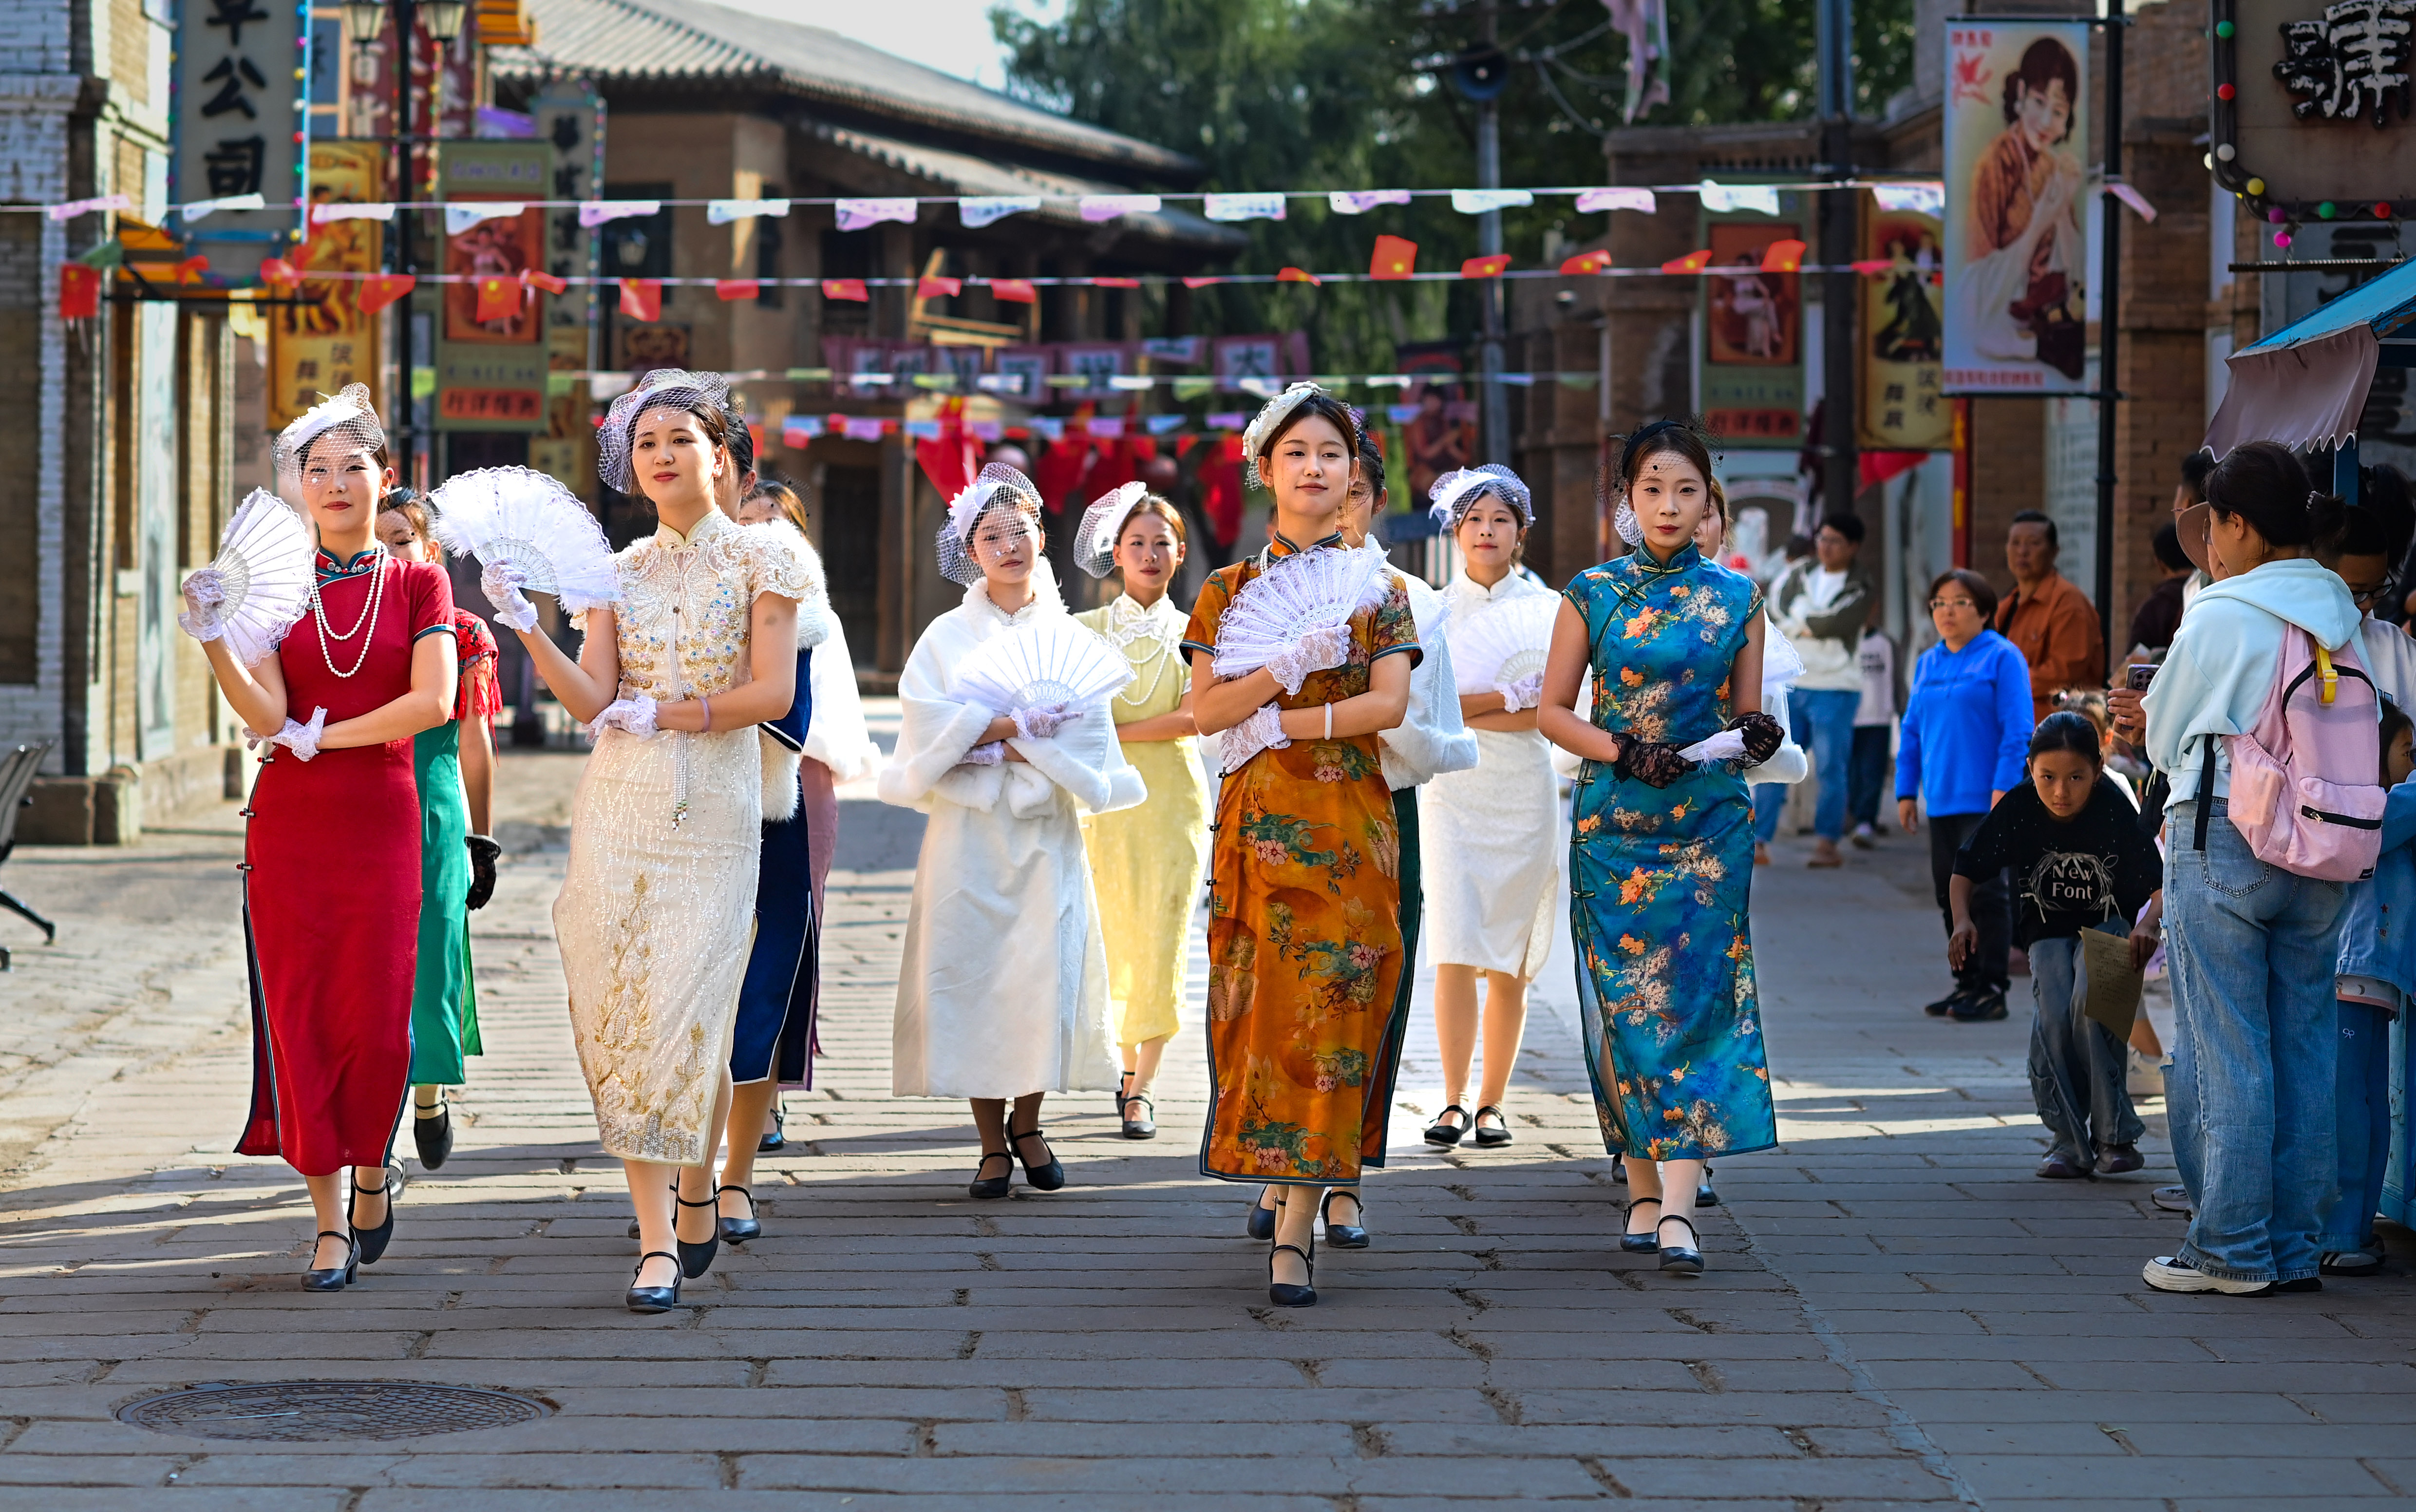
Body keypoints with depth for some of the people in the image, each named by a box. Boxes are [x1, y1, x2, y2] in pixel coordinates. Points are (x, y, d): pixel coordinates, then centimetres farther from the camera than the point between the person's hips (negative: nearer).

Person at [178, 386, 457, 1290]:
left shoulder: (417, 586, 4)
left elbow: (434, 701, -10)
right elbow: (266, 717, -5)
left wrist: (319, 736, -9)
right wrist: (213, 640, -20)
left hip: (382, 823, -1)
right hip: (289, 827, 1)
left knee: (377, 1021, -4)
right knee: (301, 1017, -1)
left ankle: (371, 1171, 24)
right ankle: (330, 1222, 7)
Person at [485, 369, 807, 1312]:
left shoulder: (758, 562, 3)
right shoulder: (618, 572, 12)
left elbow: (772, 692, -6)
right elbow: (591, 700, 2)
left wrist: (666, 713, -10)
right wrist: (527, 631, -12)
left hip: (714, 812, -3)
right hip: (619, 808, 3)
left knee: (689, 1009, -7)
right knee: (621, 1010, -4)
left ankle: (695, 1188, 18)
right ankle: (658, 1241, -3)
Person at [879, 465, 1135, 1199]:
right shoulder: (947, 636, 5)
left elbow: (1088, 738, -1)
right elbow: (927, 727, -6)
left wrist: (1017, 742, -12)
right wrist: (999, 727, -12)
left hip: (1047, 833, 1)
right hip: (968, 832, -1)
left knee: (1045, 973, -5)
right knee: (971, 972, -4)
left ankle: (1028, 1124, 15)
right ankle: (992, 1143, 4)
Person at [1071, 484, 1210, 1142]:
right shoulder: (1085, 630, 7)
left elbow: (1193, 718, -8)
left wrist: (1114, 733, -12)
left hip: (1175, 799, 0)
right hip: (1105, 801, 0)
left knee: (1162, 943, -4)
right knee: (1111, 940, 1)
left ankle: (1141, 1087, 3)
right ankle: (1128, 1064, 23)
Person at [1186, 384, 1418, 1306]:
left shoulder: (1377, 589, 8)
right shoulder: (1230, 588, 9)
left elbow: (1389, 704, -6)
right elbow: (1206, 710, -2)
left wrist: (1277, 723, -10)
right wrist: (1293, 664, -15)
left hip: (1352, 825, -1)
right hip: (1258, 825, 1)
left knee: (1332, 1007, -7)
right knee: (1263, 1005, -1)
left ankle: (1296, 1229, -9)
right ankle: (1288, 1182, 18)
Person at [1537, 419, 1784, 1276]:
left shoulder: (1736, 598, 7)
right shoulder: (1592, 594, 4)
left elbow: (1746, 715, 11)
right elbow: (1552, 711, 4)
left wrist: (1757, 738, -12)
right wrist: (1623, 753, -12)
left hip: (1708, 823, 0)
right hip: (1612, 822, 0)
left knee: (1694, 1001, -10)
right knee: (1623, 1002, 1)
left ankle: (1679, 1210, -16)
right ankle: (1646, 1193, 12)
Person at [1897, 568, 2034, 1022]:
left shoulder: (2002, 658, -4)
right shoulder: (1928, 664, 15)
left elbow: (2018, 731, -9)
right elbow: (1912, 730, 19)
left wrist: (2003, 789, -16)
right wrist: (1907, 792, 13)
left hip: (1985, 799, -7)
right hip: (1942, 801, 7)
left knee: (1984, 891, -7)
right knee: (1949, 892, 9)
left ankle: (1992, 989, -2)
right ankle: (1967, 983, 17)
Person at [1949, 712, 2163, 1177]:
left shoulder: (2115, 811, -24)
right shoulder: (2017, 811, -18)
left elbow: (2162, 884, -27)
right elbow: (1965, 874, -9)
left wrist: (2149, 925, -49)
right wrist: (1962, 921, -29)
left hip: (2110, 922, -2)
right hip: (2047, 928, 2)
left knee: (2090, 1005, -29)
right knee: (2054, 1017, -23)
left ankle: (2115, 1135, -16)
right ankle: (2068, 1140, -9)